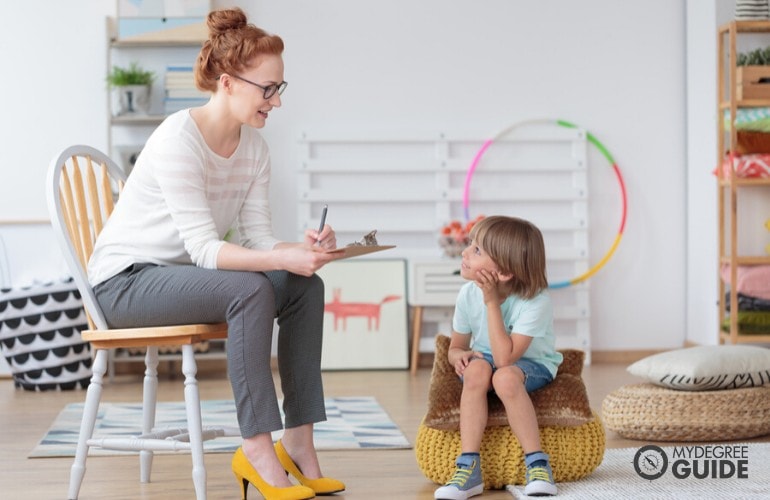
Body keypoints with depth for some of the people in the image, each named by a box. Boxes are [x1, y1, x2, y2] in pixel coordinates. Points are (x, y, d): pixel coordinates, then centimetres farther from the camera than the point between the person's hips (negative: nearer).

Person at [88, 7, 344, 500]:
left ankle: (299, 443, -13)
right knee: (251, 290, -32)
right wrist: (285, 259, -38)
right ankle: (257, 449, -27)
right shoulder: (178, 140, -23)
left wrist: (303, 247, -24)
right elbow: (204, 248, -28)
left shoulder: (254, 146, 1)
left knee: (305, 287, -13)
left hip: (180, 276, 8)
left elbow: (258, 237, -3)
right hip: (126, 280, -8)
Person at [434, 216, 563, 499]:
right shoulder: (468, 294, -12)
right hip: (487, 359, 4)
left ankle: (537, 463, -26)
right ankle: (469, 468, -33)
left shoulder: (536, 302, -27)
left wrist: (492, 302, -34)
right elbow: (455, 348, 2)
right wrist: (460, 355, -25)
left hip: (531, 365, -4)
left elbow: (504, 358, -35)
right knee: (476, 368, -33)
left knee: (505, 376, -38)